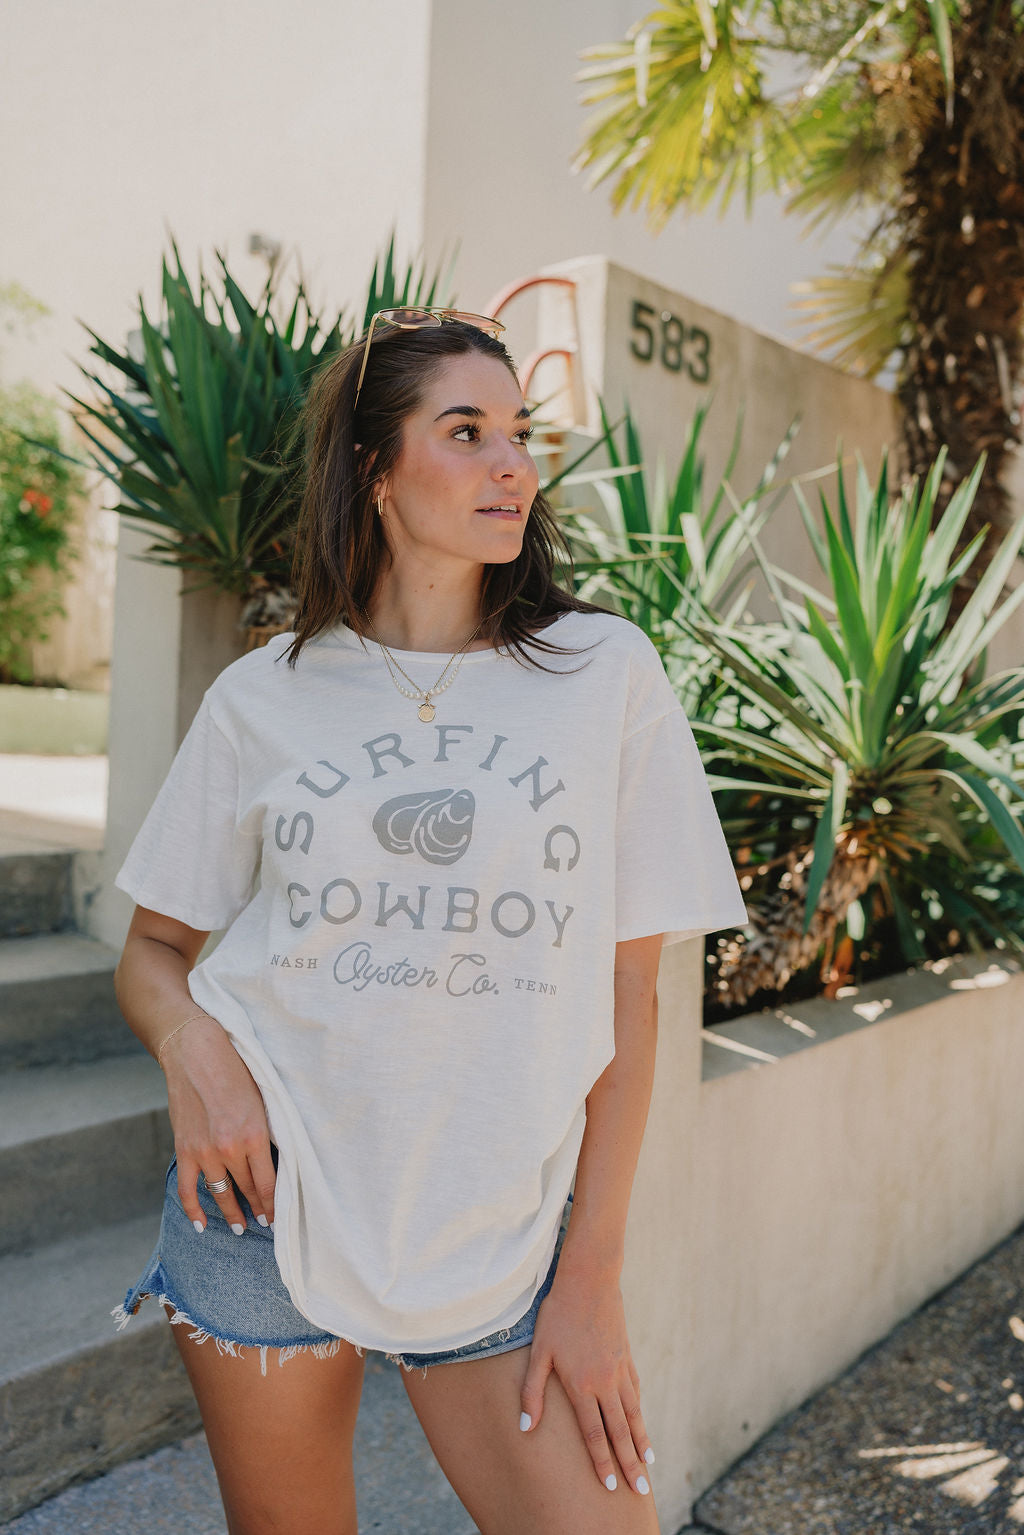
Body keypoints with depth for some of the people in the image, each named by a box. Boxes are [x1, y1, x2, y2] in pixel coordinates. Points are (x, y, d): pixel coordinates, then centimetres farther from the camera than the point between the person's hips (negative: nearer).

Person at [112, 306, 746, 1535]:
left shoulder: (606, 674, -3)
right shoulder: (262, 698, 0)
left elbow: (627, 986, -3)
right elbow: (151, 949, 9)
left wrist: (592, 1271, -4)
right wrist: (190, 1043, -13)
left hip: (504, 1228, 0)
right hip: (264, 1202, 1)